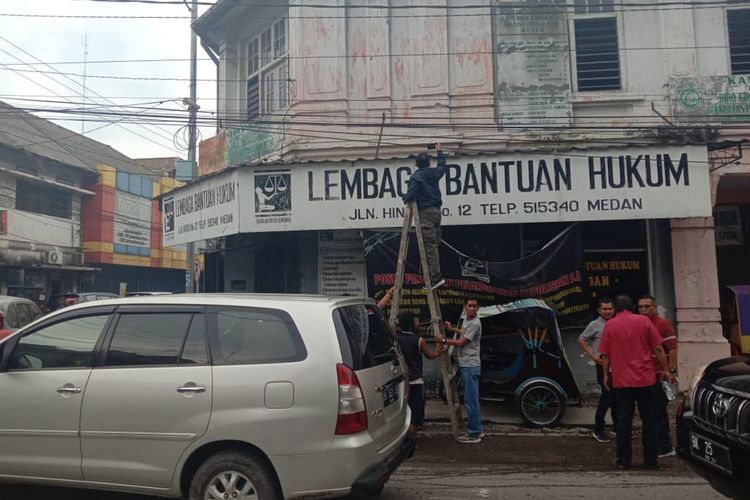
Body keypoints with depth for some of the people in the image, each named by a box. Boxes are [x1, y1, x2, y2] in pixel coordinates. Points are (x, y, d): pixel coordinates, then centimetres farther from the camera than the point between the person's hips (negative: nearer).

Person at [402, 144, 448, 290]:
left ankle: (436, 277, -15)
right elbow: (442, 165, 32)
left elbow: (410, 195, -19)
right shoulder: (434, 173, 9)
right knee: (435, 242, 12)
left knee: (430, 245, -10)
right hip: (436, 210, 7)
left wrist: (404, 198, 4)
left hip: (425, 212, -7)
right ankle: (434, 275, 18)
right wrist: (439, 152, 46)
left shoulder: (415, 177, -11)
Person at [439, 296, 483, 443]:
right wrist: (451, 329, 30)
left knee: (470, 400, -6)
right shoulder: (466, 319, 13)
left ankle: (474, 434, -1)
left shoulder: (475, 323, -18)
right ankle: (477, 429, 25)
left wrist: (444, 341, -8)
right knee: (472, 399, 16)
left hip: (470, 366, -10)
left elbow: (461, 342, -17)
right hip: (465, 365, 10)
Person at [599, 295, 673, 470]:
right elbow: (658, 348, -1)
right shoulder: (643, 321, 0)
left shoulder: (610, 325, 0)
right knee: (649, 420, 9)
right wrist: (665, 369, 10)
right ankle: (650, 460, 13)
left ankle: (624, 460, 10)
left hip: (621, 380, 0)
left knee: (623, 420, 6)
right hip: (646, 378, 0)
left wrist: (606, 375, 11)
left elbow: (605, 355, 0)